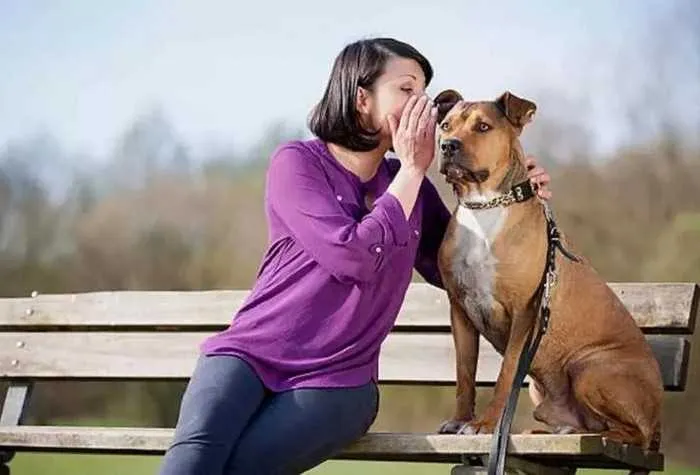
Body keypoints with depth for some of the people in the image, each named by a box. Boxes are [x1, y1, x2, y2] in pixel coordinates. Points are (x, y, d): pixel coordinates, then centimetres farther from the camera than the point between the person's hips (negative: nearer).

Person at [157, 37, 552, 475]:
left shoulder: (410, 183, 12)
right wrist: (412, 171, -5)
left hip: (336, 381, 2)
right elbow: (352, 257, -15)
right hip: (250, 352, -2)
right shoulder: (297, 161, -2)